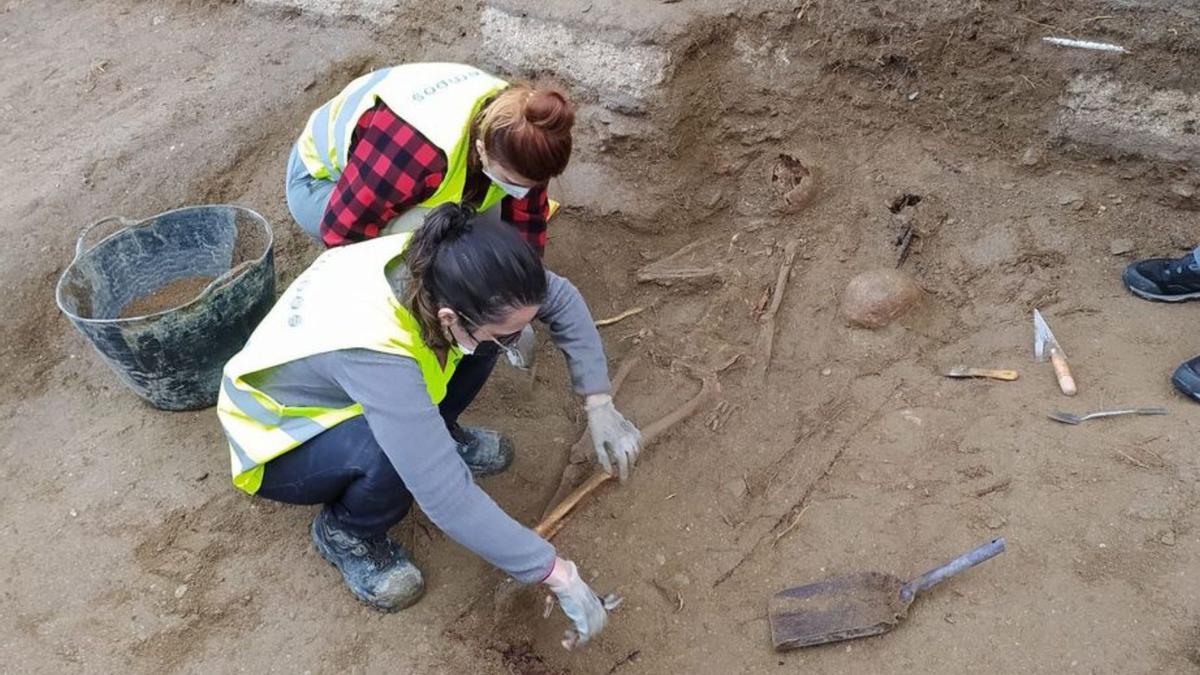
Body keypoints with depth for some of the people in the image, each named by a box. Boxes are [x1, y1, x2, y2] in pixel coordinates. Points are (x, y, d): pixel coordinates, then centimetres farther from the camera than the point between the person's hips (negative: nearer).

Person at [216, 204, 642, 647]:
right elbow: (448, 498, -43)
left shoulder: (437, 262, -25)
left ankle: (429, 434, 10)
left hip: (338, 388, 6)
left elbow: (560, 298, -11)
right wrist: (557, 574, -34)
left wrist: (599, 406, -15)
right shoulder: (374, 352, -43)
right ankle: (346, 534, -4)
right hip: (277, 445, -5)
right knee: (394, 453, -37)